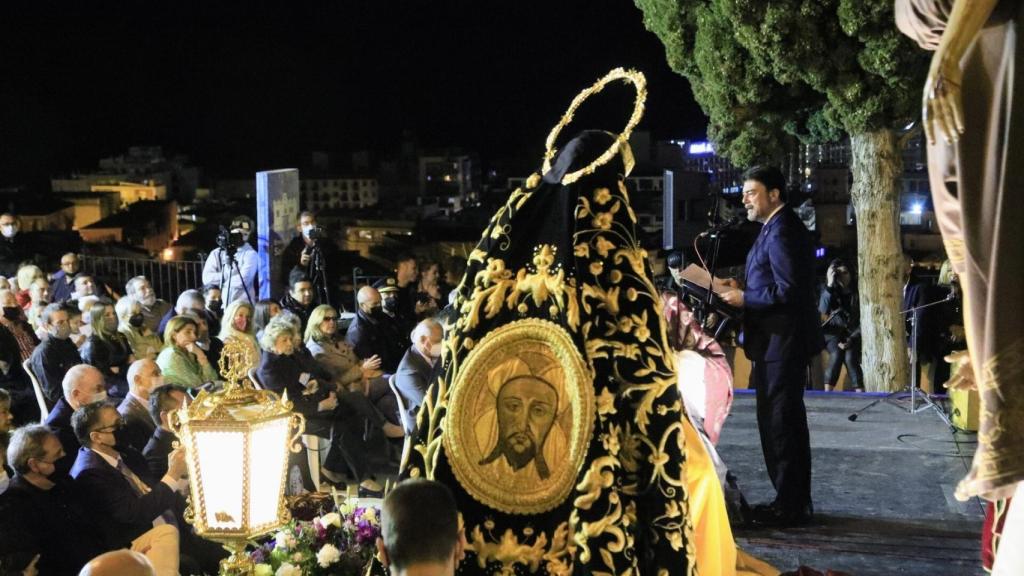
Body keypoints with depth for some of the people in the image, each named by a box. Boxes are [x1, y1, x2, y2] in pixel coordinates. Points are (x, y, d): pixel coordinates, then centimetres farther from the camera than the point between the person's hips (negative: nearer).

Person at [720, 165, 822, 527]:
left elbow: (788, 291, -24)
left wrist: (745, 299, -15)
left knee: (779, 423, -5)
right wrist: (743, 291, 9)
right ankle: (794, 501, 24)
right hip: (780, 340, 11)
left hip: (780, 343, -11)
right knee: (786, 421, 16)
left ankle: (790, 507, 1)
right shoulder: (778, 228, 16)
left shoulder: (782, 232, -17)